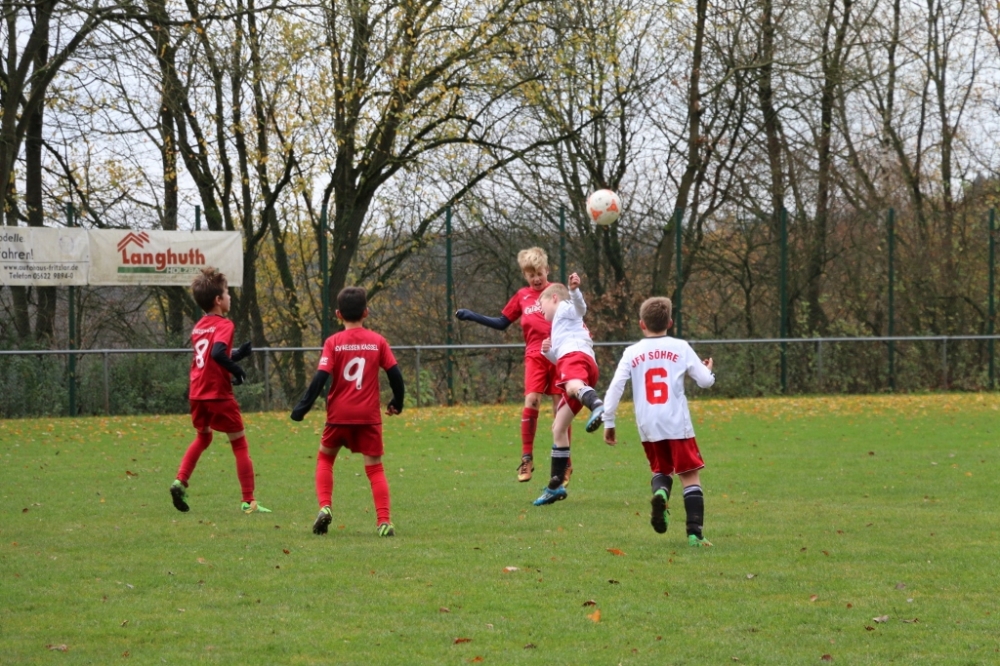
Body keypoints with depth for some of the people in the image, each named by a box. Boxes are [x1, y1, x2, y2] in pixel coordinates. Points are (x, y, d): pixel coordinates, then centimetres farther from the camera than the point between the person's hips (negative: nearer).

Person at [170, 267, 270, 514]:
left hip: (197, 394, 7)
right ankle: (248, 501, 1)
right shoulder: (223, 325, -12)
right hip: (219, 395, -7)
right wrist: (237, 370, -17)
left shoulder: (198, 327, 13)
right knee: (240, 445, 3)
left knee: (203, 437, 29)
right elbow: (217, 353, -29)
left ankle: (180, 481, 13)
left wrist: (238, 354, 11)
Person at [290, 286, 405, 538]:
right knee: (375, 468, 7)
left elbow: (320, 378, -10)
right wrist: (397, 403, 17)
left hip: (339, 414, -1)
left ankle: (325, 506, 2)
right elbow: (395, 374, 1)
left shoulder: (333, 342, -3)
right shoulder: (377, 341, 1)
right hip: (369, 415, 1)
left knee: (325, 458, 20)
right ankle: (384, 521, -6)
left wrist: (302, 408, -5)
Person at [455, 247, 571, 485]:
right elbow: (501, 323, 17)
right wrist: (472, 316, 10)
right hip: (535, 356, 2)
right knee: (531, 402, -14)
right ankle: (527, 458, -6)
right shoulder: (522, 296, 10)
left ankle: (565, 463, 10)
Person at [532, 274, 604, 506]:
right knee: (558, 428, 13)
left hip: (575, 356, -9)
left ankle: (597, 407, -79)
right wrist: (548, 352, 23)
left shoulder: (565, 309, 19)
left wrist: (574, 290, -27)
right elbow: (559, 359, 43)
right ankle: (555, 486, 16)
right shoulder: (560, 328, 44)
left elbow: (580, 306, -6)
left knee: (573, 386, -44)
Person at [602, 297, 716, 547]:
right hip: (677, 423, -2)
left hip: (648, 426, 2)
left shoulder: (632, 353, 5)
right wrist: (708, 369, 26)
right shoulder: (680, 348, 2)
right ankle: (695, 532, -8)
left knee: (661, 470, 22)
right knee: (690, 476, 4)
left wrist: (608, 423, 6)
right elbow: (705, 381, 3)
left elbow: (614, 389, -1)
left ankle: (660, 492, -14)